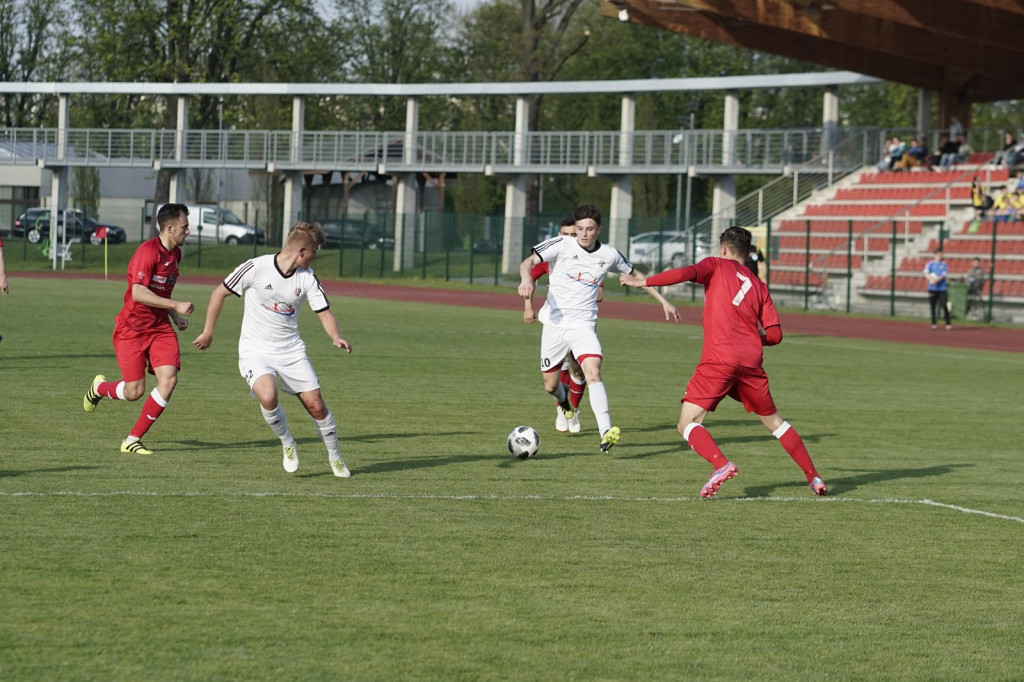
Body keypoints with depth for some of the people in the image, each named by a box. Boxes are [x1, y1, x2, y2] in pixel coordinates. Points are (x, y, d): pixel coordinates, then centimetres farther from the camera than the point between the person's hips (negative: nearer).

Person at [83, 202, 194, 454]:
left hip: (160, 327, 7)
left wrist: (175, 316, 12)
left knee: (169, 379, -13)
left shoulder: (175, 253, 9)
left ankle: (133, 440, -3)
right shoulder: (147, 251, -18)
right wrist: (175, 306, -27)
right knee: (135, 391, -6)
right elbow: (138, 293, -27)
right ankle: (99, 388, 31)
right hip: (132, 328, -7)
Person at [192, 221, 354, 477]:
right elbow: (219, 293, -3)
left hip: (291, 351, 4)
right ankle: (287, 444, -2)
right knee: (268, 397, -30)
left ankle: (335, 459, 22)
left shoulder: (308, 278, -3)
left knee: (315, 405, -1)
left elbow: (325, 313, 2)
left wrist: (337, 337, -20)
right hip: (256, 351, -4)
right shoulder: (256, 267, -15)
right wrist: (208, 332, 3)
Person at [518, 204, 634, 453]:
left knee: (593, 371, -25)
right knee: (550, 386, 8)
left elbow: (634, 274, 18)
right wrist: (527, 279, -40)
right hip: (554, 323, 0)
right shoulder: (562, 245, -8)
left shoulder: (609, 255, 0)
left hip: (583, 324, 0)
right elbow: (530, 261, -18)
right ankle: (563, 400, 47)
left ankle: (605, 432, -34)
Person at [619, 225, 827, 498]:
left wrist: (645, 281, -3)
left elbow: (687, 273, -10)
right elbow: (774, 334, 13)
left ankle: (721, 464, -29)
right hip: (751, 360, 5)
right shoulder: (758, 286, 22)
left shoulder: (717, 265, 12)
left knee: (687, 425, -4)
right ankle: (813, 477, 19)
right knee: (773, 421, 21)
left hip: (719, 358, -5)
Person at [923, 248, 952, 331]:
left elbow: (944, 275, -4)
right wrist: (931, 279, -23)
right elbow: (926, 274, -4)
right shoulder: (930, 264, 6)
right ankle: (934, 323, 12)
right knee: (933, 307, 3)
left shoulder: (944, 264, 8)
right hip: (932, 288, 1)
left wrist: (937, 280, -20)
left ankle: (948, 324, -8)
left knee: (944, 306, -8)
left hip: (942, 288, -1)